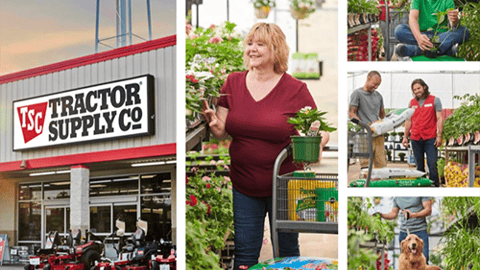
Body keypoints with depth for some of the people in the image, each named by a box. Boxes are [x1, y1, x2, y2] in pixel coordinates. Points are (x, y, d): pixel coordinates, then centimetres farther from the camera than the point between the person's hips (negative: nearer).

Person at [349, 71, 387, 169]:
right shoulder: (357, 94, 2)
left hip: (378, 134, 6)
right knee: (366, 163, -13)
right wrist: (363, 125, -17)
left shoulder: (378, 96, 21)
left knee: (382, 163, 0)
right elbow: (351, 113, -4)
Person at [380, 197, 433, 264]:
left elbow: (428, 210, -8)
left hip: (420, 231, -4)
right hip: (404, 232, 4)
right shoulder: (397, 198, 11)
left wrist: (413, 215, -21)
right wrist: (381, 215, 3)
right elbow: (394, 213, 20)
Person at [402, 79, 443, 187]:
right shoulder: (412, 103, 14)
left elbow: (439, 119, -1)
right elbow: (408, 121, 17)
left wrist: (439, 136, -8)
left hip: (430, 138, -3)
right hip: (415, 139, 4)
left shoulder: (434, 100, 3)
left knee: (432, 165, -8)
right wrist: (405, 136, 11)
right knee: (419, 166, 6)